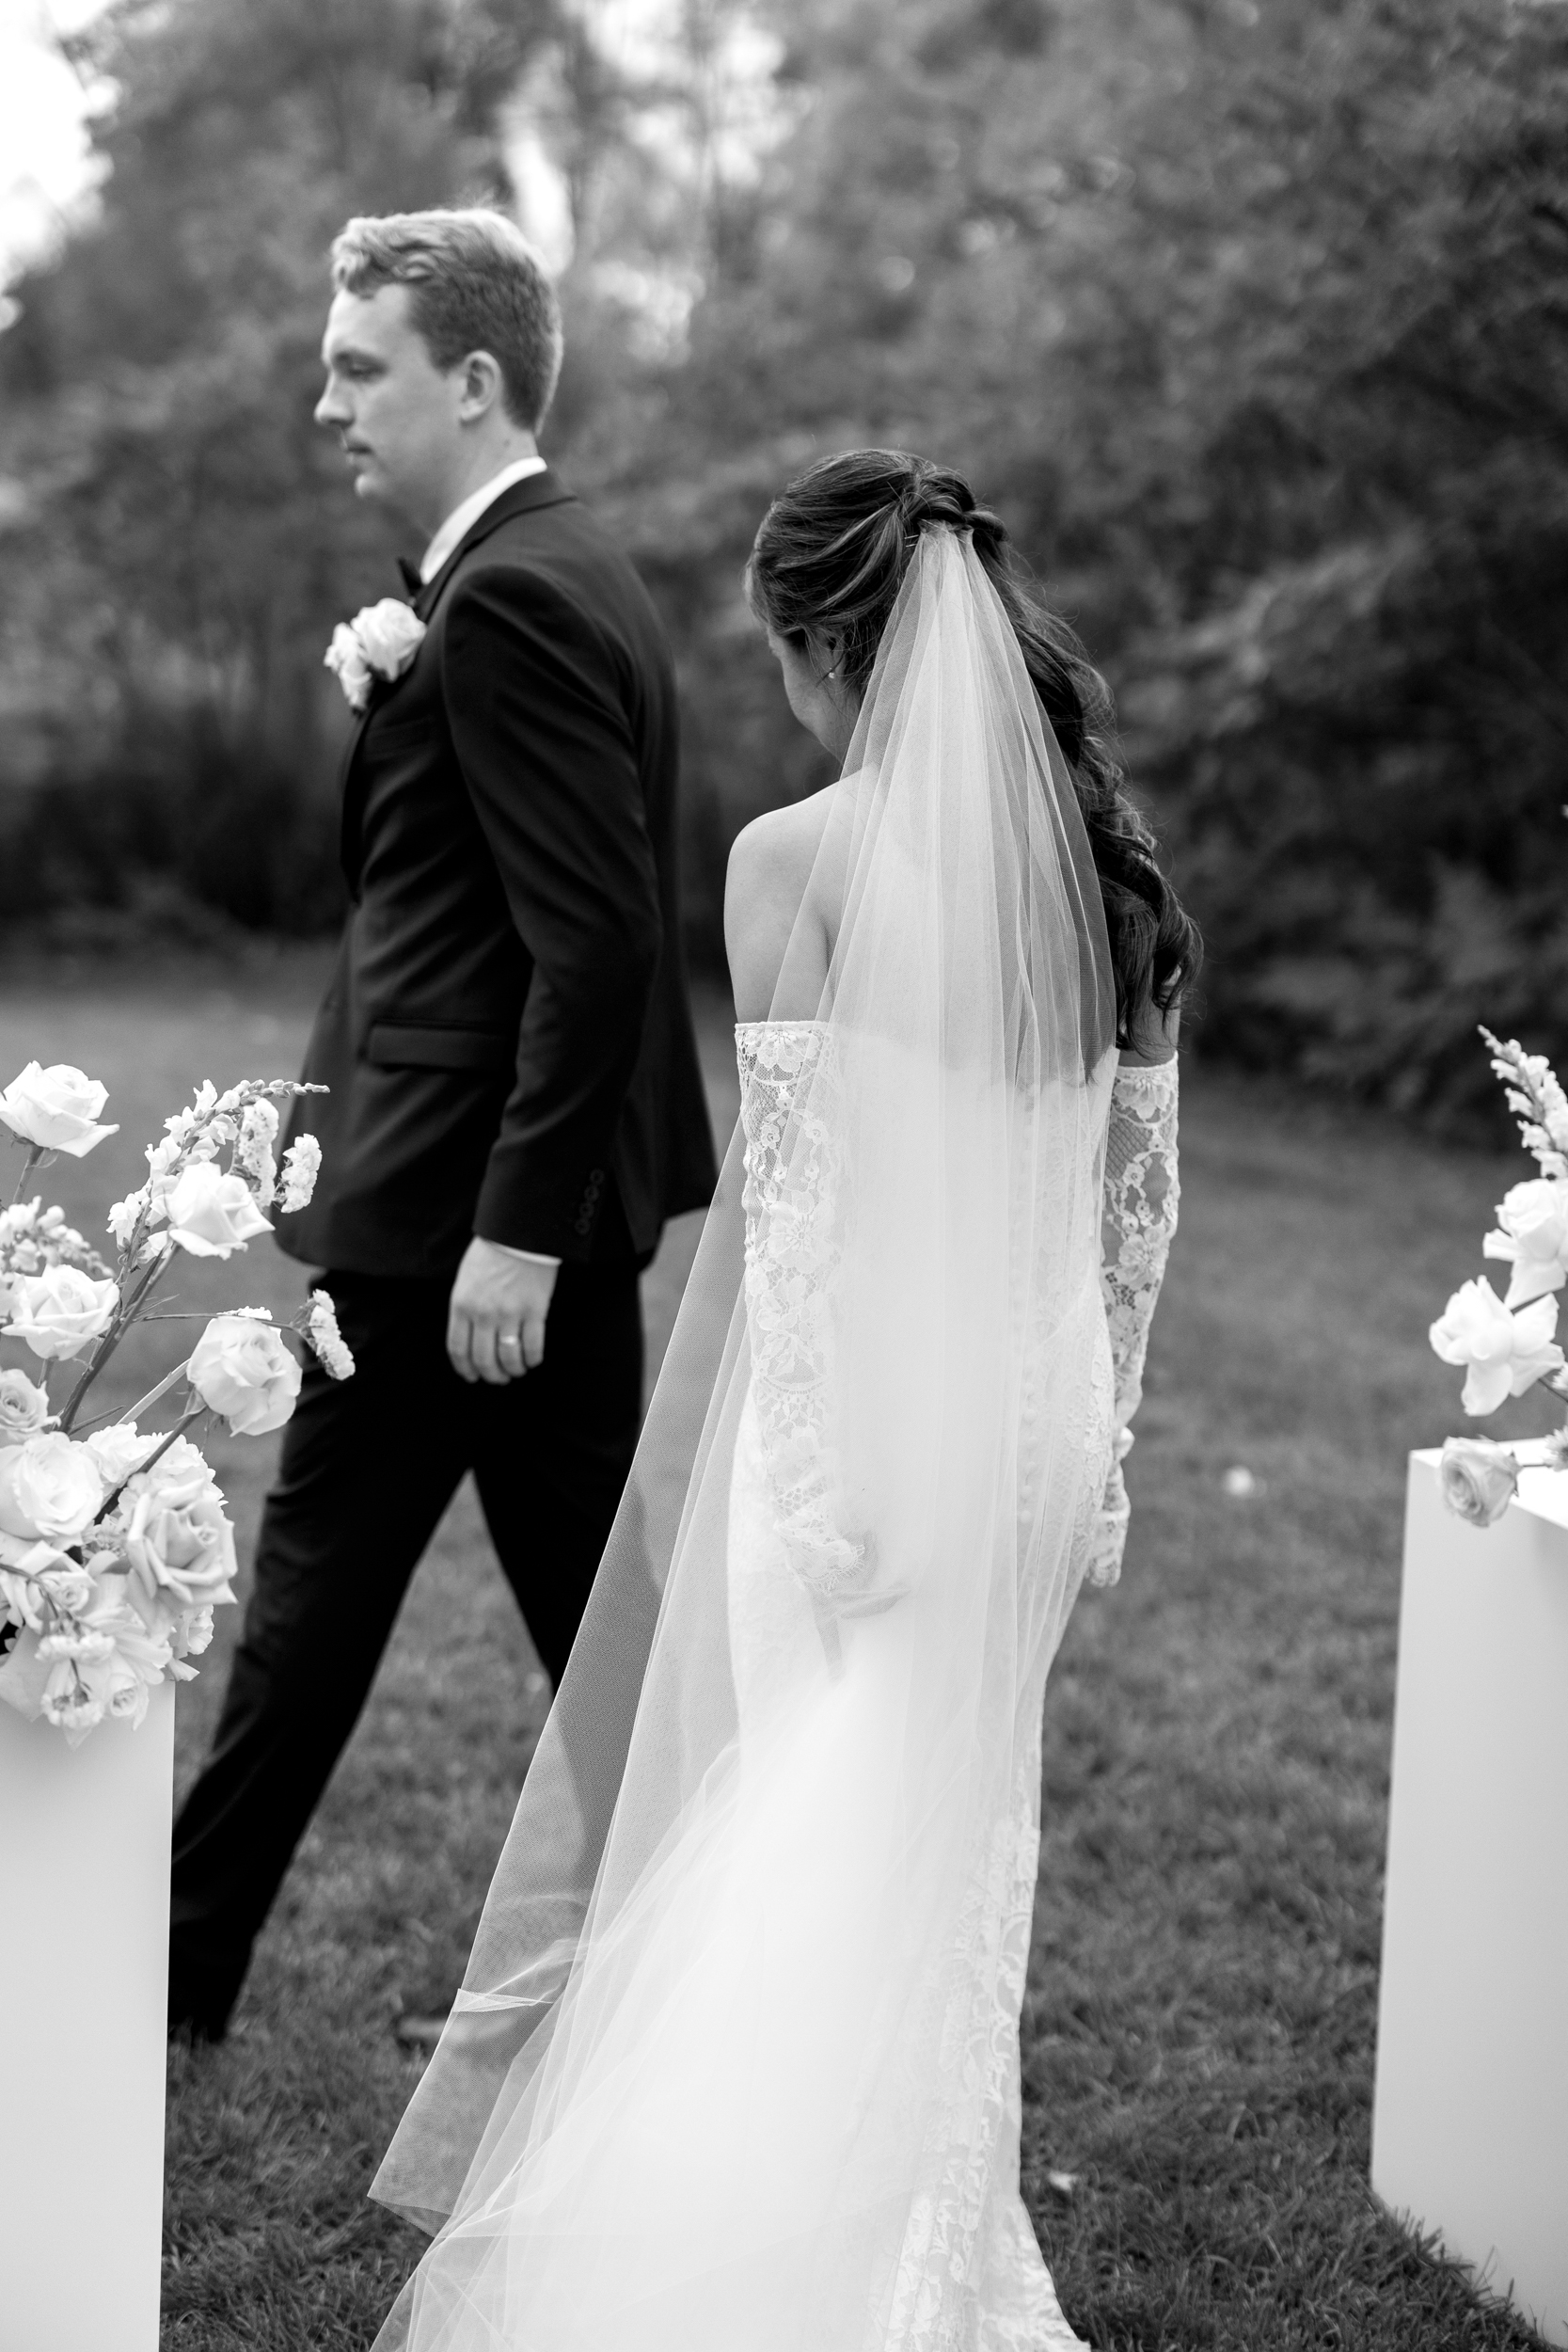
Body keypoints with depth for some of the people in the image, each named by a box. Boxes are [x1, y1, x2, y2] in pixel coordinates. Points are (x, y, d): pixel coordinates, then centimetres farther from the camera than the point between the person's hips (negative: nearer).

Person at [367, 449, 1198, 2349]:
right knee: (939, 1853, 16)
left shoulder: (796, 858, -13)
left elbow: (795, 1188, -18)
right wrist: (1093, 1443, 14)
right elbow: (1135, 1185, 7)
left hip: (839, 1403, -5)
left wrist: (809, 1477, -17)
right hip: (1021, 1422, 6)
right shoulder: (1106, 865, 4)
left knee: (742, 1843, 7)